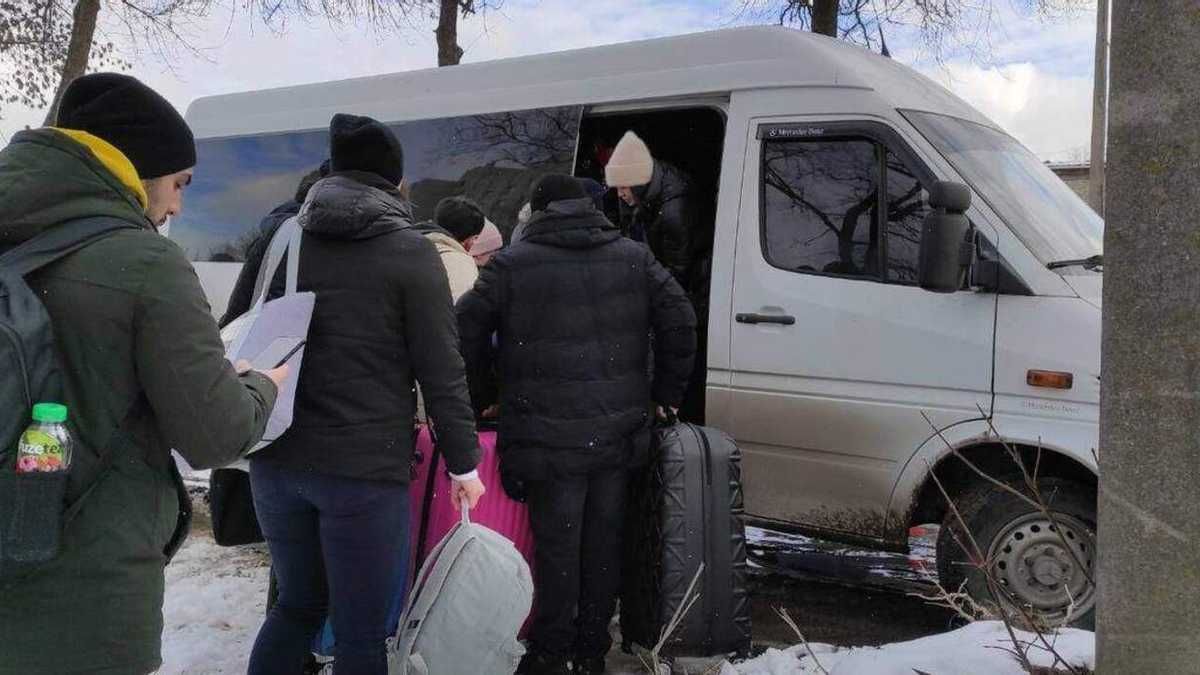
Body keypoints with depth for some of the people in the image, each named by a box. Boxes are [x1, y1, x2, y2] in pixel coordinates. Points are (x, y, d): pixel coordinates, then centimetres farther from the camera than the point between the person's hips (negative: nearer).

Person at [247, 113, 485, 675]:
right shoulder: (411, 252, -6)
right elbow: (441, 372, -8)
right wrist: (463, 462, 2)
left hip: (277, 460, 5)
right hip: (365, 470, -5)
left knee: (298, 603, 23)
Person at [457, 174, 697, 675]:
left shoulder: (513, 264, -2)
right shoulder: (634, 258, 8)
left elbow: (465, 331, -3)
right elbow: (679, 323, 4)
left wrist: (479, 397, 11)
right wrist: (666, 394, 12)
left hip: (550, 438, -3)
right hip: (619, 432, 4)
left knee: (557, 544, 6)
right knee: (603, 541, 13)